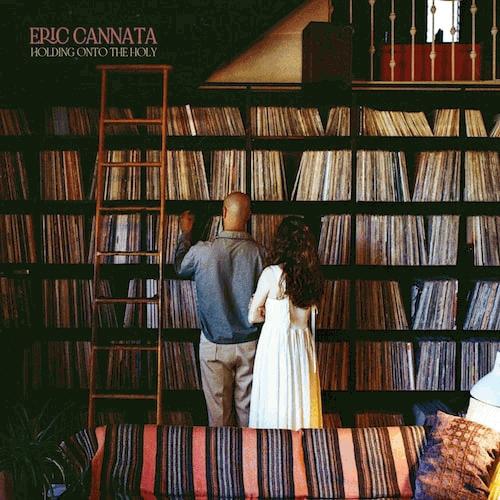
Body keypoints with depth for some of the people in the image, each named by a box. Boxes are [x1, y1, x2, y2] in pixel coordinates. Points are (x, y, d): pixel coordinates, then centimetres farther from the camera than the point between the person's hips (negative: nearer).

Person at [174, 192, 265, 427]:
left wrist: (185, 233, 23)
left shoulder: (202, 251, -13)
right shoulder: (257, 252, -12)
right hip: (249, 343, 1)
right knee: (247, 407, 12)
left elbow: (180, 267, 10)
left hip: (214, 344, -1)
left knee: (218, 408, 11)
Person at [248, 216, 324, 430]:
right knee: (302, 400, 14)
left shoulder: (272, 274, -13)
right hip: (304, 343, 5)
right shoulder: (313, 275, 1)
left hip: (276, 344, -5)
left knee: (274, 405, 5)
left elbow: (253, 316, -6)